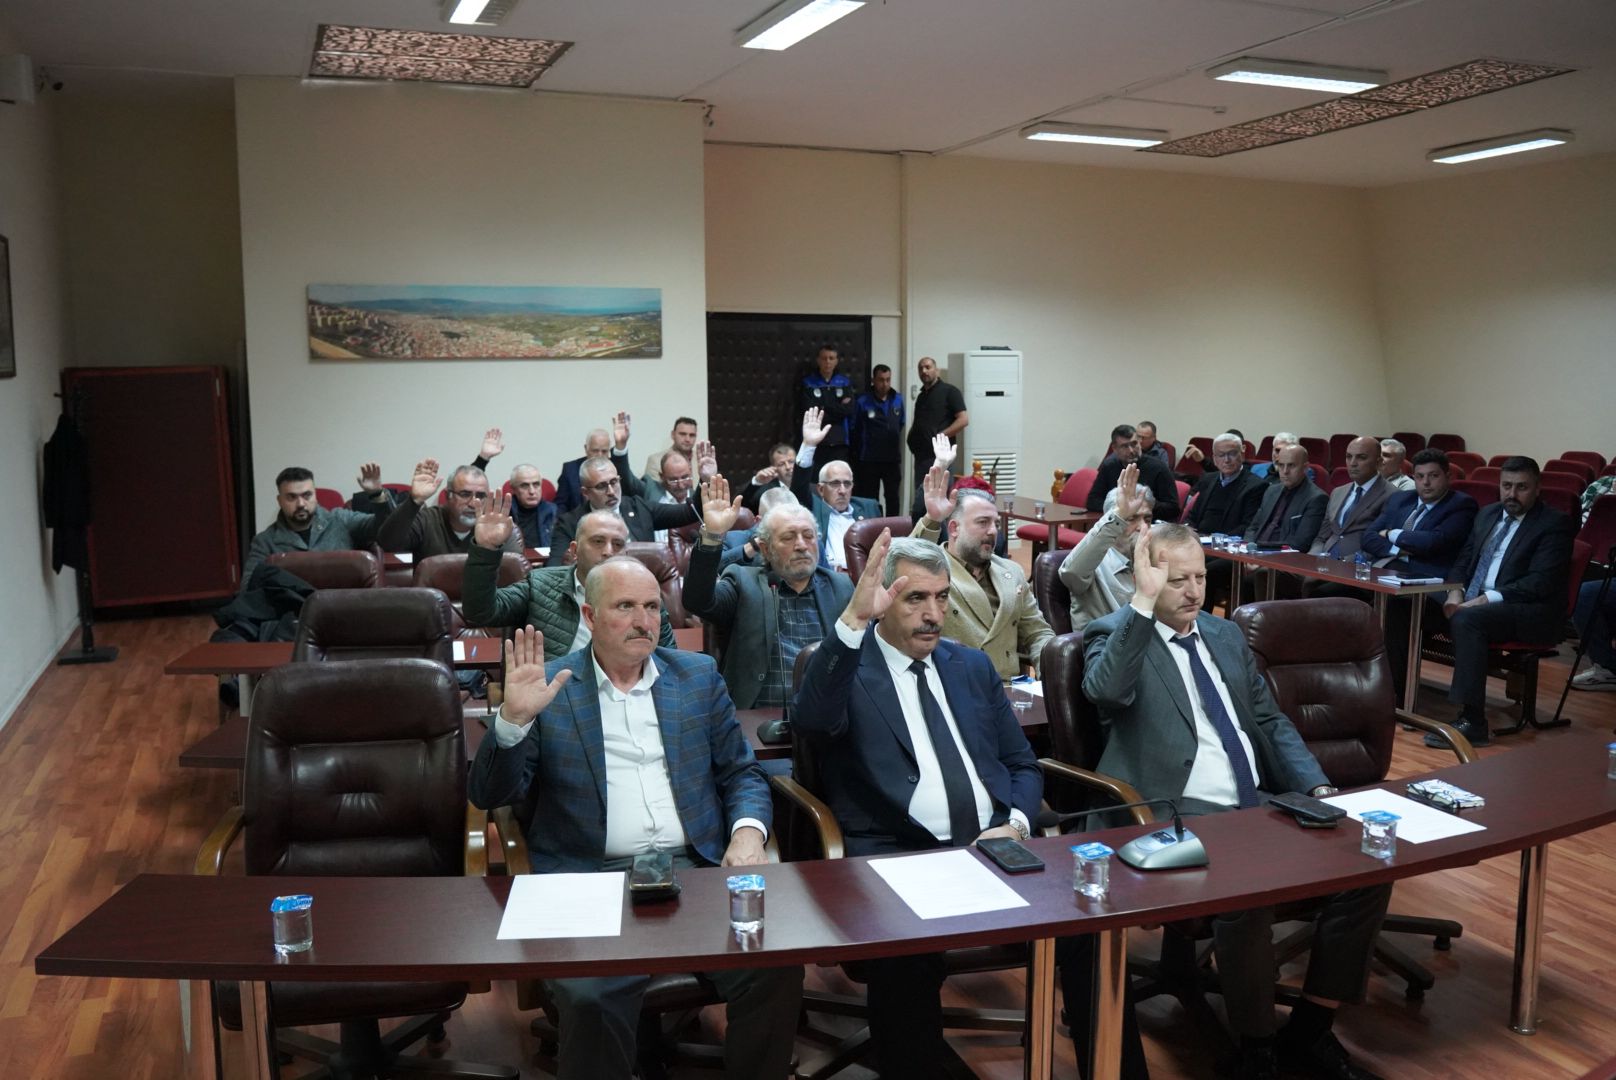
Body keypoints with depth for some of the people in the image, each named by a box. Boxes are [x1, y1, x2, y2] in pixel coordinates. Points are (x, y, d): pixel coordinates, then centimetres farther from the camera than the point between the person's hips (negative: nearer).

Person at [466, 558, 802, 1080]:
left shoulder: (698, 675, 14)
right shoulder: (547, 687, 6)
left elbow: (742, 772, 16)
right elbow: (489, 795, 3)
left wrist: (748, 831, -5)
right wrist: (514, 718, -15)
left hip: (697, 867, 3)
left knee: (776, 964, -21)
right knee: (591, 998, -30)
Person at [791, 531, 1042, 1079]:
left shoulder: (972, 667, 18)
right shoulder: (845, 667, 2)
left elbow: (1023, 765, 21)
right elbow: (810, 721, -21)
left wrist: (1016, 823, -1)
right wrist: (852, 619, -31)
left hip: (994, 845, 5)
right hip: (896, 857, -4)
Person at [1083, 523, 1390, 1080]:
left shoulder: (1227, 635, 19)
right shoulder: (1115, 634, -2)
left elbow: (1270, 721, 21)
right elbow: (1106, 691, -25)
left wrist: (1319, 788, 6)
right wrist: (1143, 601, -26)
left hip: (1259, 805, 7)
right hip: (1178, 814, -7)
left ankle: (1309, 1029, 6)